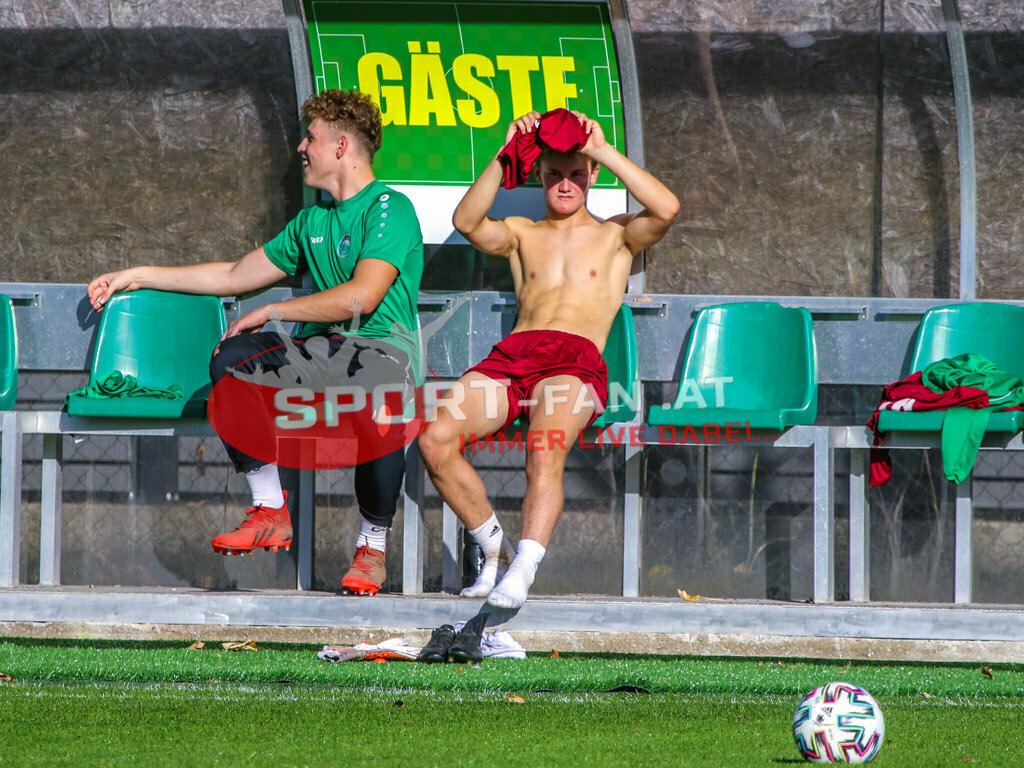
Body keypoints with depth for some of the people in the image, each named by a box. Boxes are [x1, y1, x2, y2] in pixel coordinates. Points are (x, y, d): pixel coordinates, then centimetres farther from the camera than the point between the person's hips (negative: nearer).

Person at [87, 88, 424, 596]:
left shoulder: (390, 209, -4)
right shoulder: (312, 222, 23)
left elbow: (363, 296, -17)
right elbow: (235, 276, 30)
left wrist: (271, 312, -10)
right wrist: (138, 277, 29)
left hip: (381, 346, -7)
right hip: (322, 347, 7)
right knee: (233, 359, -23)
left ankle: (373, 545, -23)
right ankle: (269, 511, -19)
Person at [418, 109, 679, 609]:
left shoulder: (615, 235, 21)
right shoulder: (522, 234, 27)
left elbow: (666, 210, -1)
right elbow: (467, 222, 5)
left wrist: (604, 151, -1)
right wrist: (504, 157, -4)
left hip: (576, 360, -3)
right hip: (511, 354, 3)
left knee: (545, 453, -36)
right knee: (434, 440, -24)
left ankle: (522, 572, -41)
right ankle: (493, 548, -6)